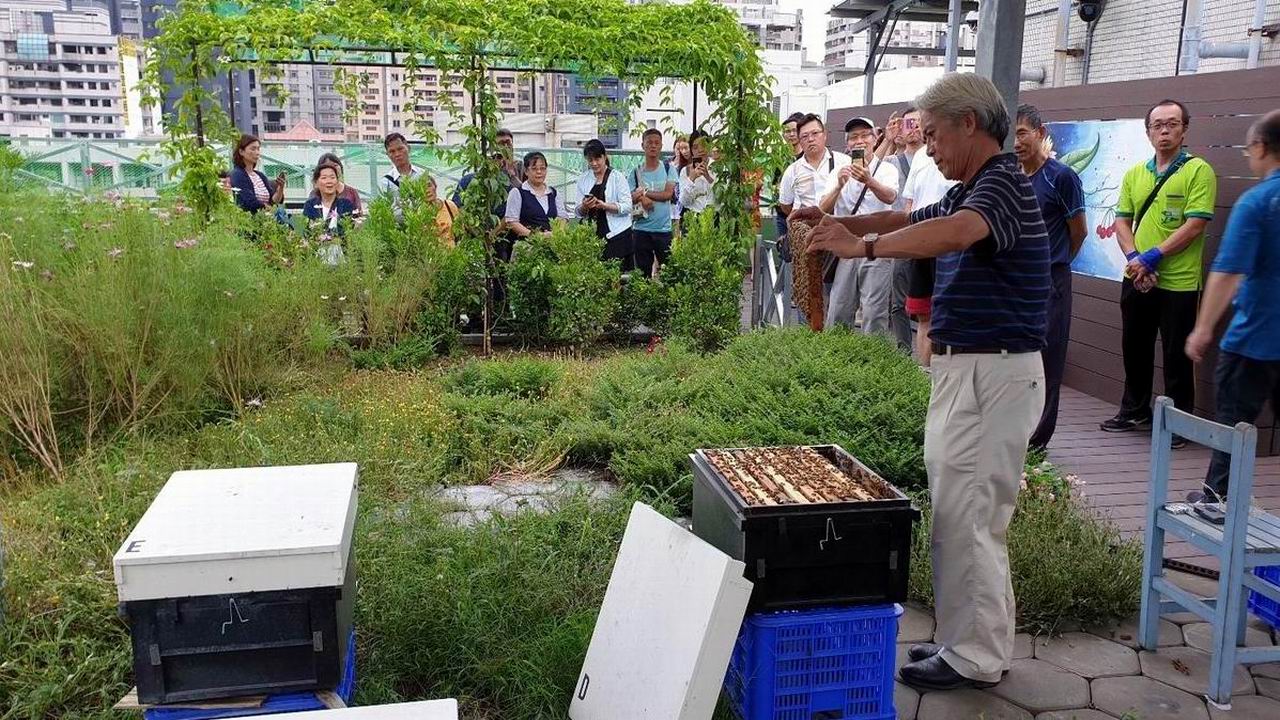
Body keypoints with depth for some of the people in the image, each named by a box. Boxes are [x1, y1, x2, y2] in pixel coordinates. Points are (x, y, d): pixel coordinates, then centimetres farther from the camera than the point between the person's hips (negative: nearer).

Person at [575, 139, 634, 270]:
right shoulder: (583, 179, 11)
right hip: (592, 235, 3)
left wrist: (604, 205, -20)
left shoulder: (617, 177, 0)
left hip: (617, 235, -3)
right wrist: (584, 207, -13)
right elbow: (579, 213, 10)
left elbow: (627, 206, -7)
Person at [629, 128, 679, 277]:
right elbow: (629, 199, 2)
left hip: (664, 228, -1)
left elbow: (668, 193, -9)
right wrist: (642, 199, -17)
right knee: (643, 271, 8)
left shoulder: (668, 168, 3)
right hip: (641, 229, 1)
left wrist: (644, 193, -9)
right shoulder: (636, 172, 5)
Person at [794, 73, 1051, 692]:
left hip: (994, 373, -11)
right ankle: (972, 641, 29)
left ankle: (974, 657, 9)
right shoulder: (966, 193, 16)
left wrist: (863, 245, -36)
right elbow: (907, 219, 25)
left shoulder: (1005, 183, -15)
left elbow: (958, 232, -36)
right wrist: (840, 223, 8)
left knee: (965, 515, -4)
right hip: (962, 369, 11)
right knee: (970, 513, 16)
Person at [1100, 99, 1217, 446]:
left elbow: (1195, 225, -14)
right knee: (1134, 348, 16)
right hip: (1136, 279, 6)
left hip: (1179, 282, -5)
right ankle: (1134, 410, 32)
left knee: (1177, 356, 3)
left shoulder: (1198, 171, -7)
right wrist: (1133, 258, -9)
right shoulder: (1135, 174, 10)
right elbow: (1122, 221, 8)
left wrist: (1153, 256, -18)